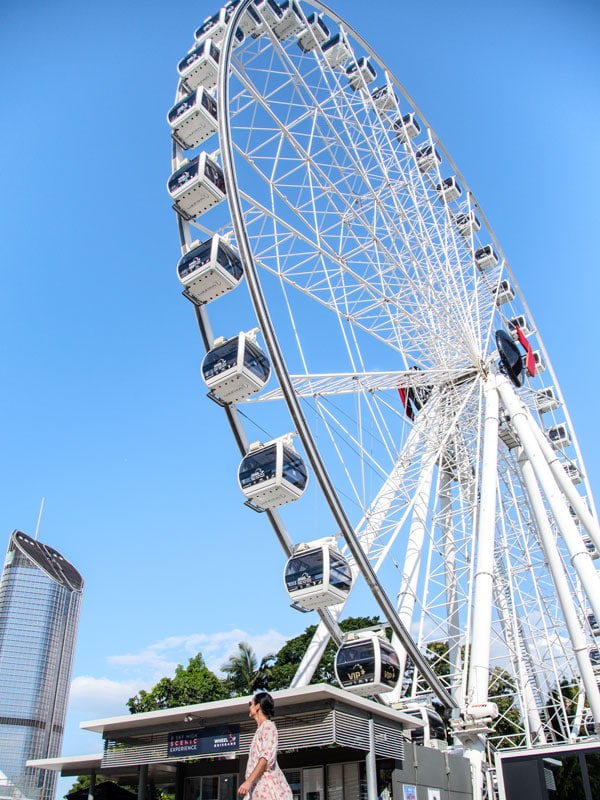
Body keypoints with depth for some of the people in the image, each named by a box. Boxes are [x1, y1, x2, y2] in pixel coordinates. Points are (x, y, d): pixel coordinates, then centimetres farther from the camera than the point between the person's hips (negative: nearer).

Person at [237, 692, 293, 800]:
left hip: (267, 785, -9)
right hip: (260, 787, 9)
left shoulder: (268, 726, -4)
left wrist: (248, 781, -23)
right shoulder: (260, 729, 23)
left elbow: (267, 757, -17)